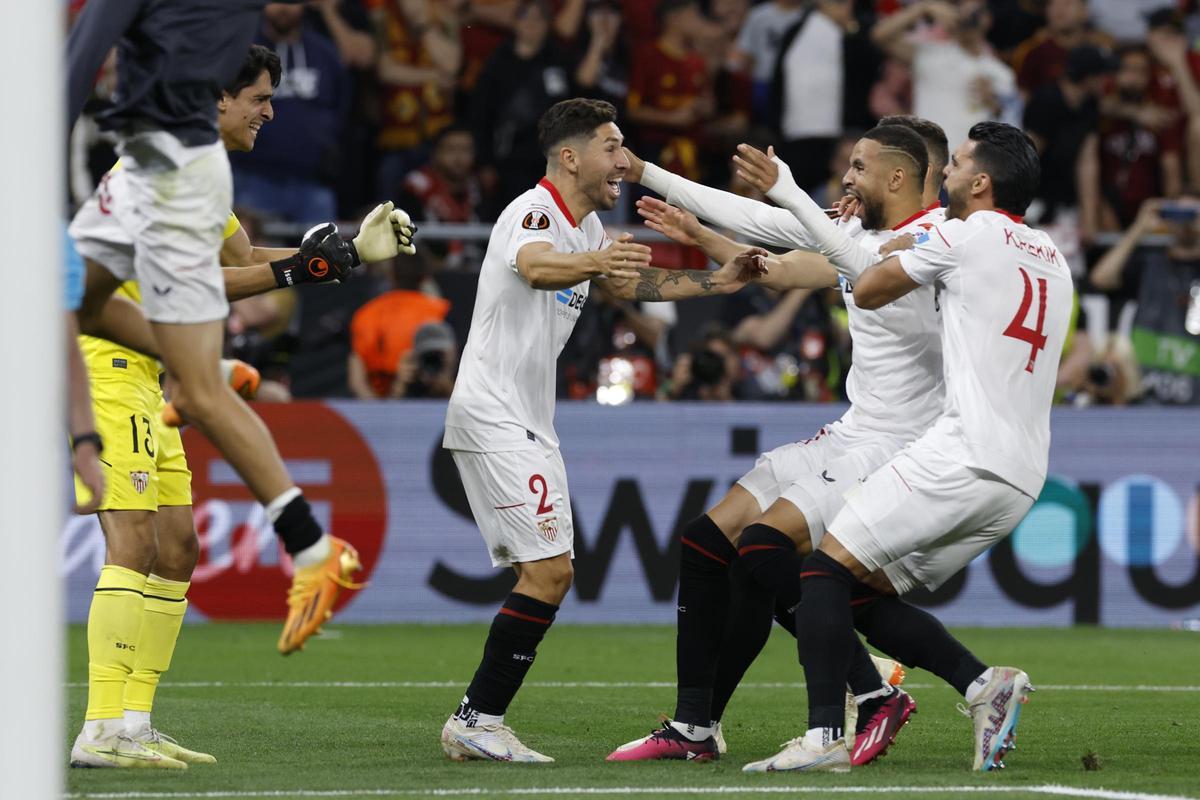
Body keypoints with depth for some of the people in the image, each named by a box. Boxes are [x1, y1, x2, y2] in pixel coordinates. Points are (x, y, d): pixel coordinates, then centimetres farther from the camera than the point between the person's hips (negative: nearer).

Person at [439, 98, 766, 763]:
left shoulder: (586, 227, 14)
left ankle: (476, 723, 10)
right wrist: (593, 262, -60)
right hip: (491, 414, -10)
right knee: (548, 570, -16)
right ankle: (475, 722, -12)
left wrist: (716, 282, 21)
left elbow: (630, 283, 30)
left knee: (547, 575, 8)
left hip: (528, 421, 10)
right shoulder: (535, 212, -16)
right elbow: (534, 266, -40)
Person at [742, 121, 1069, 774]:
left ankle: (825, 736, -16)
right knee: (866, 592, 13)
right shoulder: (1052, 261, 22)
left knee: (828, 569, -6)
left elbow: (868, 289, 7)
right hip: (1020, 479, 8)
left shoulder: (968, 236, -3)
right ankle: (984, 683, -3)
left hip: (964, 452, -8)